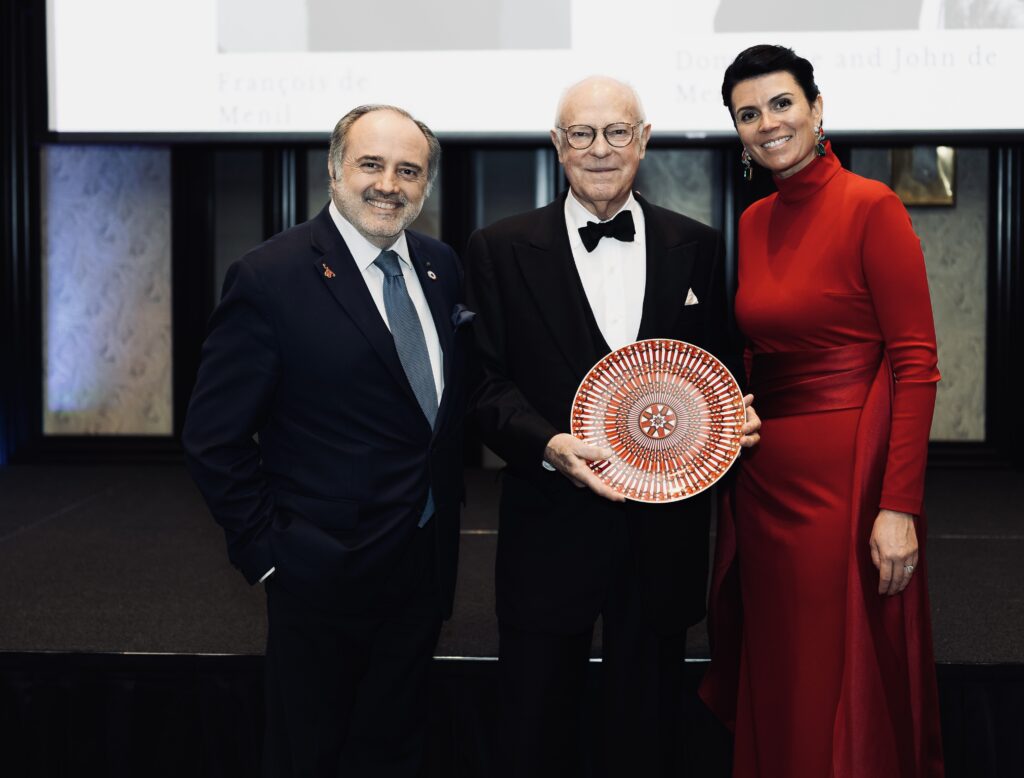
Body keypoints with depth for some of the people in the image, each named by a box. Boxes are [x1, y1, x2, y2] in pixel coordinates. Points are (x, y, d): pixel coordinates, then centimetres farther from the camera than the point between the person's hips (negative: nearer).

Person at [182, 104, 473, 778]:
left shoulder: (441, 266, 4)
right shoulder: (271, 279, -16)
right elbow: (214, 438, -14)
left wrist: (449, 491, 7)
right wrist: (268, 547, -13)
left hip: (427, 562, 6)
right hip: (325, 568, -5)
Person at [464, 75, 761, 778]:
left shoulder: (696, 247, 7)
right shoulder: (500, 250, 1)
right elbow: (489, 384, -4)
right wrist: (552, 446, -20)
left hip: (665, 530, 2)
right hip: (551, 527, -2)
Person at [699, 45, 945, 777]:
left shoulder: (872, 208, -10)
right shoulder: (752, 223, 10)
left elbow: (916, 364, -13)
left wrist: (900, 506, -19)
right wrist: (733, 461, 4)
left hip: (847, 473, -6)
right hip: (762, 475, 6)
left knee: (844, 692, 4)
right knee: (774, 682, 16)